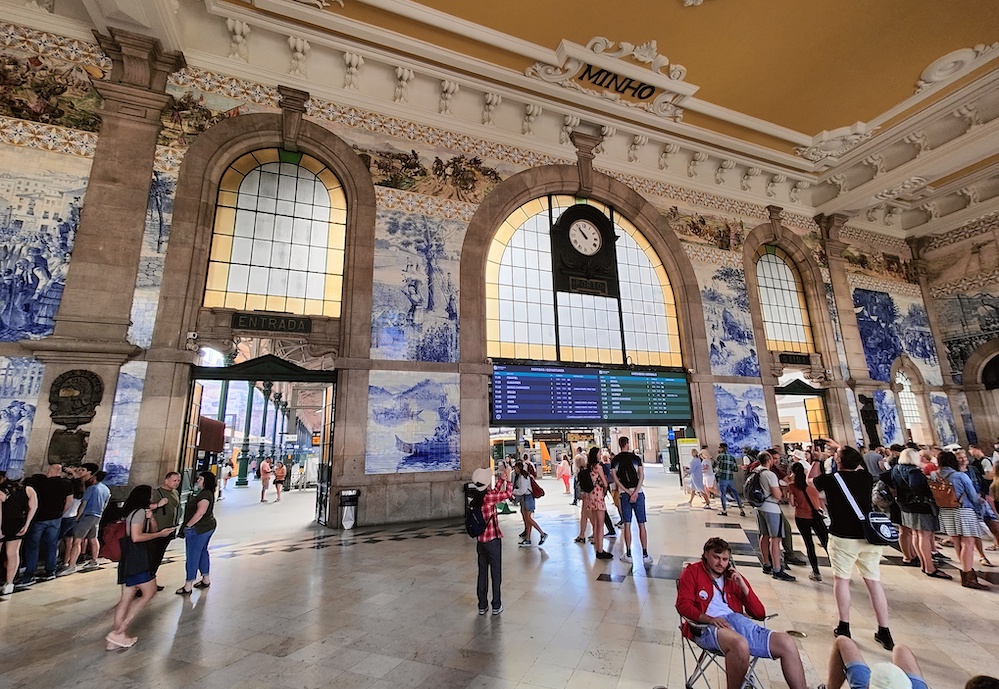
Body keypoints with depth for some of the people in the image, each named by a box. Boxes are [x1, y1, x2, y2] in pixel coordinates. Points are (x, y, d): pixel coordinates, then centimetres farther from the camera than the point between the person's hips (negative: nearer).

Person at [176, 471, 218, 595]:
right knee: (202, 552, 19)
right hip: (208, 526, 10)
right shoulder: (208, 493, 11)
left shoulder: (204, 494, -20)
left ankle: (188, 586, 9)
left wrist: (188, 525, -19)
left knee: (192, 556, 0)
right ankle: (206, 580, 29)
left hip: (198, 529, -10)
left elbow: (201, 512, -27)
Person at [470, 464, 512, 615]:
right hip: (492, 540, -7)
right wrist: (508, 477, 0)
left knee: (482, 572, 16)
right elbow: (508, 493, -12)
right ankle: (496, 606, 19)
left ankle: (482, 605, 25)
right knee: (496, 573, 9)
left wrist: (502, 479, 18)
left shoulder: (476, 498, 2)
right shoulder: (488, 498, -20)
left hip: (480, 540, 7)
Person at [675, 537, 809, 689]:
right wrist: (710, 619, -16)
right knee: (740, 644, -37)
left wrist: (743, 587, 6)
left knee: (786, 643, -18)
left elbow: (760, 614, 20)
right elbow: (683, 604, 0)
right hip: (706, 626, -4)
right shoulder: (692, 572, 13)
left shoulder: (734, 577, 25)